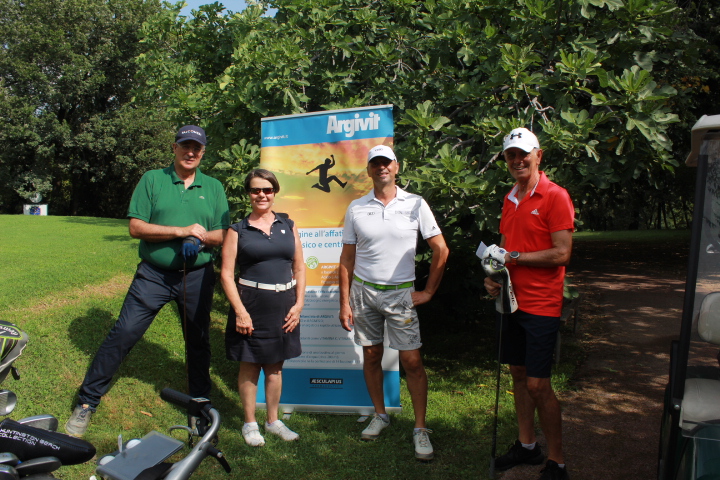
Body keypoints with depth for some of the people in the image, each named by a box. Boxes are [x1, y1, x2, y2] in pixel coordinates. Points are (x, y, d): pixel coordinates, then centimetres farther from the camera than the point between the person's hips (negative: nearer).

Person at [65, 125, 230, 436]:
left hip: (197, 277, 2)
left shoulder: (213, 187, 7)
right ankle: (87, 402, 11)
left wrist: (200, 236, -17)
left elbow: (225, 235, 4)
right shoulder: (152, 180, 1)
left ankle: (200, 402, 31)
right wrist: (181, 231, -17)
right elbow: (136, 227, -8)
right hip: (153, 274, -2)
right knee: (123, 334, -4)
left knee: (198, 341, 13)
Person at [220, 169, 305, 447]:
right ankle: (250, 424, 24)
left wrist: (298, 304, 0)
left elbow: (299, 268, 9)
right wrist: (240, 311, -13)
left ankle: (273, 421, 30)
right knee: (250, 366, 7)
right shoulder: (238, 230, -1)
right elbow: (226, 273, -5)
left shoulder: (288, 226, 8)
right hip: (251, 305, -3)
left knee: (275, 366, 14)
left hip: (284, 305, 3)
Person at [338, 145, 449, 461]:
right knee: (371, 356, 11)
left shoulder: (415, 204, -3)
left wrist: (429, 291, -1)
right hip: (363, 291, 2)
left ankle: (420, 428, 10)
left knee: (411, 361, -3)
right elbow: (347, 259, 5)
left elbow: (441, 250, 1)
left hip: (400, 293, -2)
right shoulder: (356, 208, 2)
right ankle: (380, 415, 29)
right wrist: (344, 302, 1)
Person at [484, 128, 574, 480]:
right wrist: (494, 274, 2)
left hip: (541, 305, -7)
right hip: (512, 301, 7)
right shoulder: (510, 200, 12)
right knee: (518, 375, 15)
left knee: (538, 384, -5)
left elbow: (561, 254, -17)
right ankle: (526, 445, 31)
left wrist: (514, 257, -16)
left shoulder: (554, 196, -11)